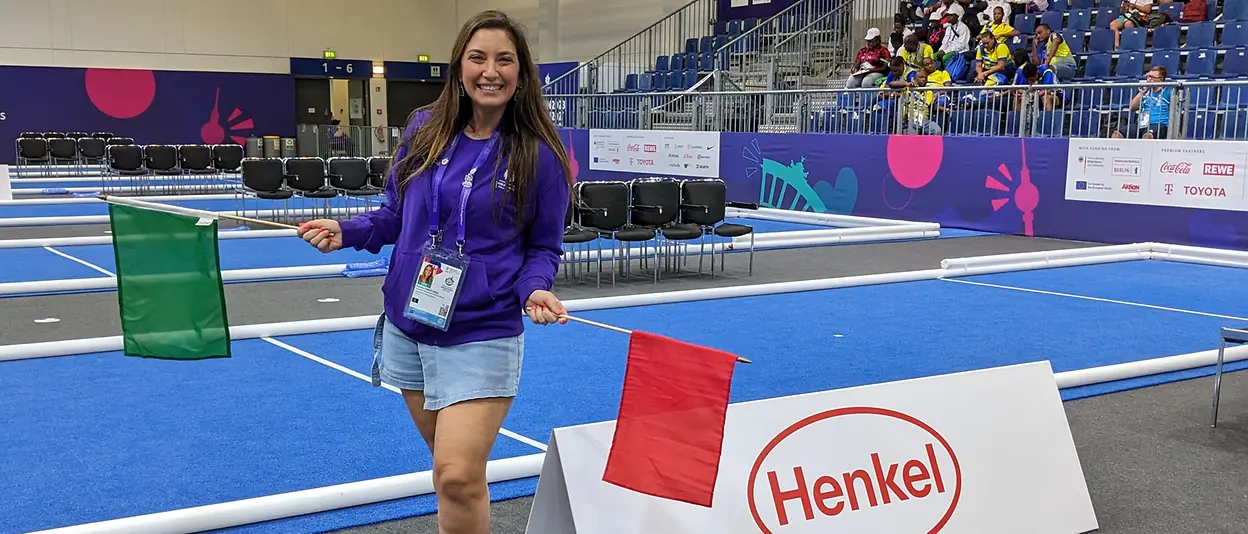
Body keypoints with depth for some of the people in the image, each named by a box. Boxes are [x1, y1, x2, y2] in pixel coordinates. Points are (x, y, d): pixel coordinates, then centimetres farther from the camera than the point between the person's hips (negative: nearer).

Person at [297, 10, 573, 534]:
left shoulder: (539, 156, -9)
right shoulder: (424, 128, 1)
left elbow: (544, 248, 0)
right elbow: (396, 214, 12)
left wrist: (535, 290, -20)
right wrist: (345, 232, -6)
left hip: (481, 336, -4)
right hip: (407, 324, 4)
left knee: (458, 476, -15)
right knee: (450, 462, 18)